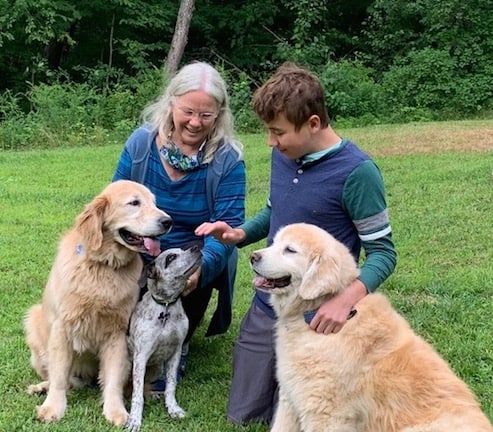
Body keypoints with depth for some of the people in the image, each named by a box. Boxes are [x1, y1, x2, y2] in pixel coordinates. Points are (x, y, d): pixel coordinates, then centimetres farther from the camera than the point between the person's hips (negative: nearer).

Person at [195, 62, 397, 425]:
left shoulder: (356, 171, -20)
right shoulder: (283, 155, 0)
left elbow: (382, 252, -14)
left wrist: (347, 299, -31)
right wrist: (240, 234, -2)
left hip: (316, 319, -6)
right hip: (266, 308, 6)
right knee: (243, 414, 16)